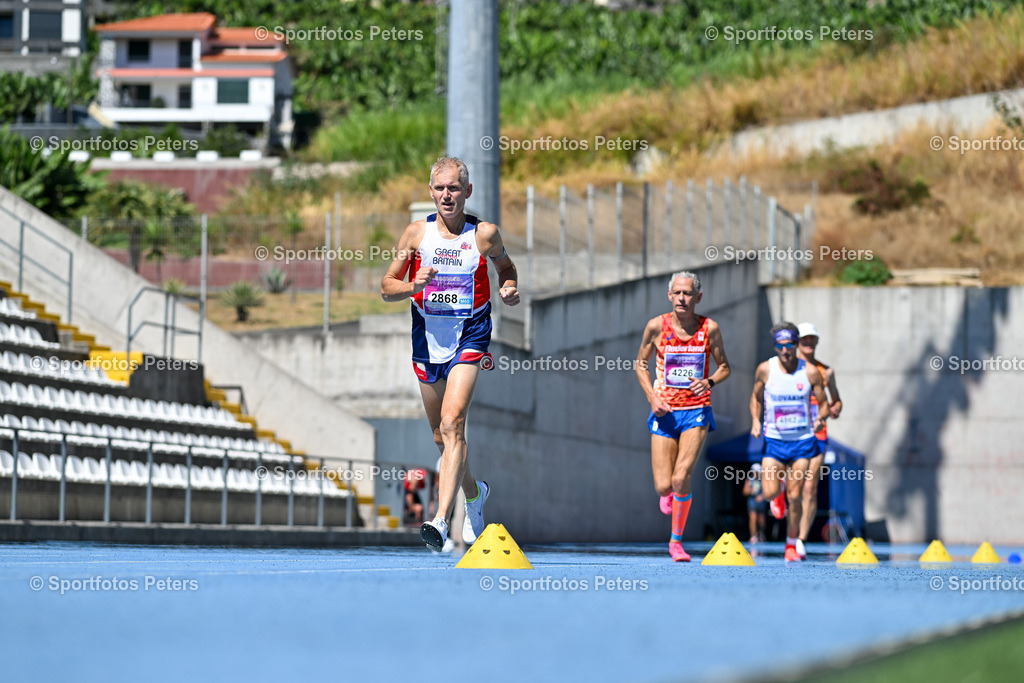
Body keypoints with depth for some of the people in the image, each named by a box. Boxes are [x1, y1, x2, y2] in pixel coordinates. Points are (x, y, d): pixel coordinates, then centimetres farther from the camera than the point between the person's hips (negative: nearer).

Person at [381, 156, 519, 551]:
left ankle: (441, 520, -30)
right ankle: (474, 493, 43)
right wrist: (415, 285, -17)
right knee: (441, 437, 14)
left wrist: (509, 289, -4)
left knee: (452, 424, -22)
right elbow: (387, 288, 4)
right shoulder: (416, 233, 1)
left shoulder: (484, 234, -2)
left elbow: (505, 266, 18)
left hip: (469, 340, -4)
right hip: (427, 341, 4)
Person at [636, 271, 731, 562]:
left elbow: (724, 366, 9)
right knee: (663, 486, -3)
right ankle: (668, 493, 37)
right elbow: (641, 364, 8)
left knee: (682, 478, -16)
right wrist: (652, 397, -7)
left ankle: (677, 540, 2)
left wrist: (709, 382, -14)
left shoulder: (709, 328, -3)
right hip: (665, 412, 1)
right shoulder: (657, 326, -4)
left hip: (696, 411, -1)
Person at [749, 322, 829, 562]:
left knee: (794, 497, -3)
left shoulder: (810, 372, -7)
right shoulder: (765, 369, -5)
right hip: (774, 440, 1)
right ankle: (777, 494, 28)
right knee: (770, 492, -12)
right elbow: (756, 398, 10)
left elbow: (824, 402, 2)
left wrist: (821, 418, -20)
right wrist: (755, 421, -7)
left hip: (802, 441, -1)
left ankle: (792, 545, 14)